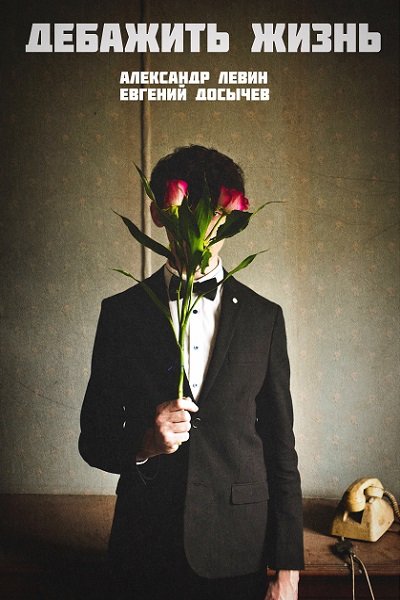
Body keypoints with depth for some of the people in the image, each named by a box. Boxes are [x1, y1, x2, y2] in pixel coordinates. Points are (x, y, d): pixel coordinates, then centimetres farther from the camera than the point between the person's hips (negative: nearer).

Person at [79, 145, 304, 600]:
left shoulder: (264, 318, -1)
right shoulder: (121, 313, -2)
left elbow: (280, 446, 1)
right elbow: (92, 438, 2)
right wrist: (144, 443, -20)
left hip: (240, 555, 1)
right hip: (144, 549, 0)